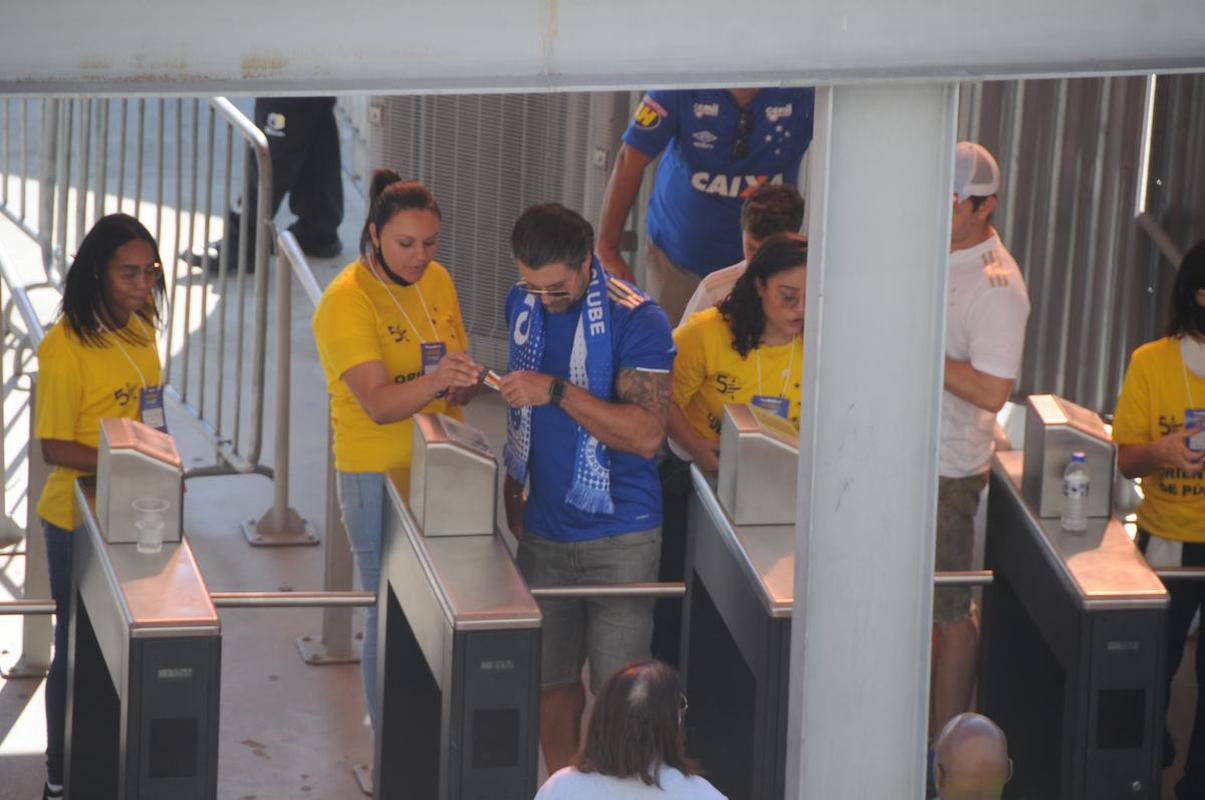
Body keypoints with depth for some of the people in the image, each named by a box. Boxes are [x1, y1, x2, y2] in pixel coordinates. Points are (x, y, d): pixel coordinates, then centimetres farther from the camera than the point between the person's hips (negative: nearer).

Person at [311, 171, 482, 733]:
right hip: (377, 475, -6)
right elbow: (379, 404, -25)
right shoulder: (346, 301, -14)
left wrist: (463, 381, -12)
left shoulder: (437, 282, 6)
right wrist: (436, 380, -43)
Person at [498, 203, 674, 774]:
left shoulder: (636, 320, -14)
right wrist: (512, 489, 17)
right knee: (550, 682, 10)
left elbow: (647, 434, -23)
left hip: (618, 538, -5)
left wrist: (556, 391, -27)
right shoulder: (521, 305, 6)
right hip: (542, 529, 6)